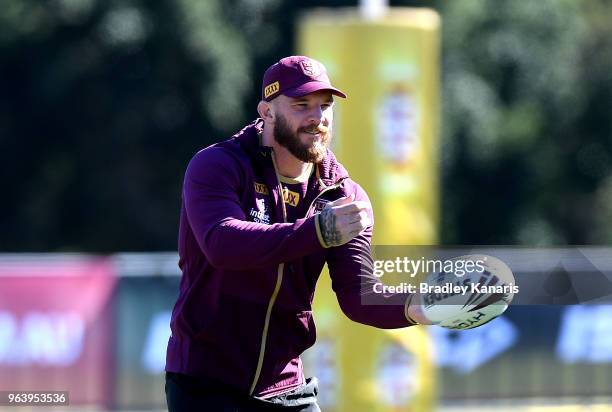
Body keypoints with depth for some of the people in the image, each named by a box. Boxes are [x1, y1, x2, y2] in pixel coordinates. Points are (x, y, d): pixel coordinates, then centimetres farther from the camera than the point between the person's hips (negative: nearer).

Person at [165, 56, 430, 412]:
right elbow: (222, 243, -30)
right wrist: (319, 232, -42)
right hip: (204, 383, -4)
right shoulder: (215, 166, -10)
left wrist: (414, 309, -30)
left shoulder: (345, 197, 3)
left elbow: (358, 294, -8)